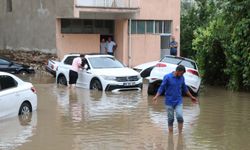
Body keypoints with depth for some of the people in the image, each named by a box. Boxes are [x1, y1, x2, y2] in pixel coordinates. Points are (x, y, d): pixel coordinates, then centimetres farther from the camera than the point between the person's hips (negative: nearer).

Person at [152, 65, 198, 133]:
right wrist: (156, 96, -22)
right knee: (170, 119, 1)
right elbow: (161, 88, -8)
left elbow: (184, 88, 17)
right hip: (169, 102, -3)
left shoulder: (181, 78, 3)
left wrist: (191, 97, 24)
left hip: (178, 102, 3)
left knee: (180, 116, -15)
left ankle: (180, 133, -5)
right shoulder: (167, 77, -10)